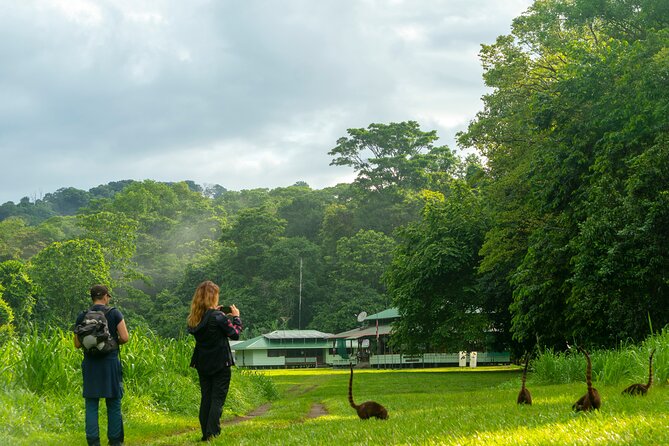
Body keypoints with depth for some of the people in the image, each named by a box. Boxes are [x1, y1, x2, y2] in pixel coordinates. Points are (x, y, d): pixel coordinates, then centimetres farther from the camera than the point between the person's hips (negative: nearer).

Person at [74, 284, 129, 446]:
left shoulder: (82, 316, 2)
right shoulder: (114, 313, -4)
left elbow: (77, 344, 3)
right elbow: (125, 338, -9)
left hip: (90, 364, 1)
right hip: (110, 362, -1)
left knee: (91, 405, 5)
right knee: (113, 405, 7)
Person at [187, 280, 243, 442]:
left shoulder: (194, 319, 0)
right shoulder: (218, 317, -17)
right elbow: (235, 334, -11)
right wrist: (236, 317, 5)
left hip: (202, 365, 6)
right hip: (220, 365, -6)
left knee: (205, 398, 12)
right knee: (217, 399, -1)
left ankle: (205, 434, 14)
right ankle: (212, 433, -7)